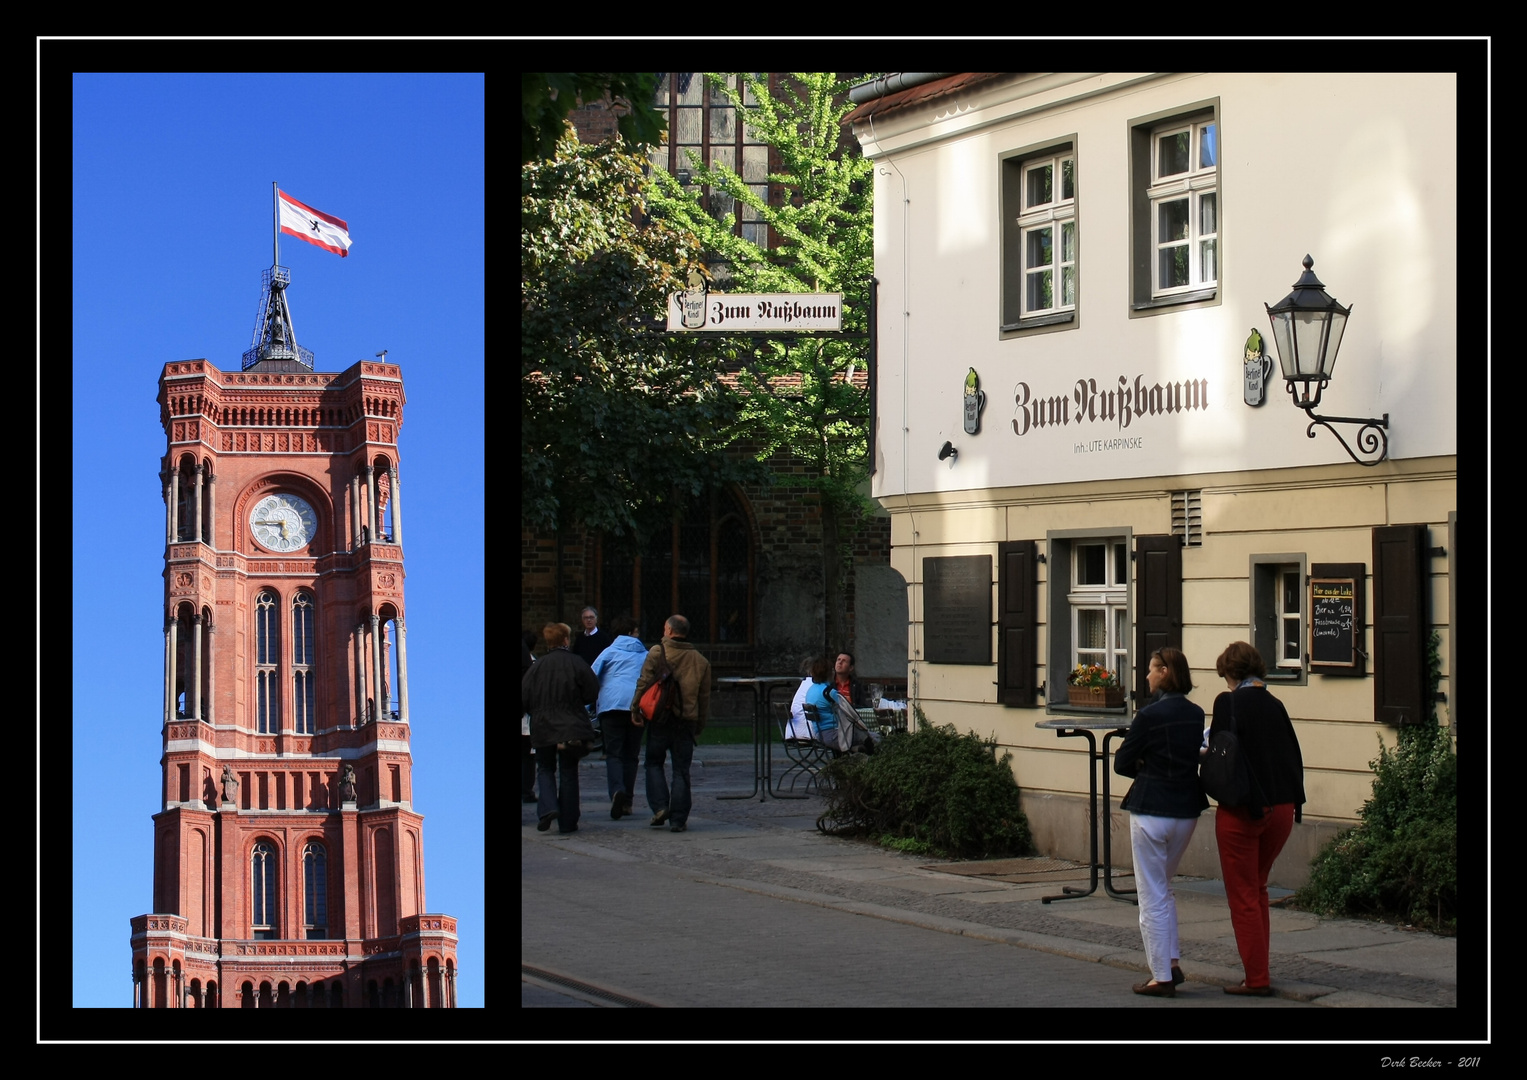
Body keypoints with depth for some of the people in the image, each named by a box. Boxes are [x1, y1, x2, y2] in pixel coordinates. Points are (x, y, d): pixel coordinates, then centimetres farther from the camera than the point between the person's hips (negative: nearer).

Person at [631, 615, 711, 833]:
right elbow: (705, 696, 12)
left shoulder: (657, 652, -4)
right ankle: (678, 819, 3)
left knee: (654, 762, 13)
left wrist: (635, 709, 1)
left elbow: (644, 683, -8)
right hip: (687, 721, 3)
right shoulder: (700, 660, 9)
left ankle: (660, 806, -3)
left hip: (660, 718, -3)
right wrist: (700, 725, 18)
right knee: (681, 770, 6)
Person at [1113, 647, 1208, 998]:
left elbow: (1122, 764, -8)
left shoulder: (1150, 715, -14)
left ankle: (1162, 978, 5)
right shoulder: (1197, 715, 4)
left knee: (1152, 897, 3)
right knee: (1164, 889, 23)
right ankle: (1171, 962, 20)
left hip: (1152, 811, -7)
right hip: (1188, 809, 7)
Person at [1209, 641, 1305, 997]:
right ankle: (1258, 970, 23)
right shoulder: (1275, 705, 6)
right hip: (1282, 808, 6)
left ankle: (1256, 979, 4)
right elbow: (1293, 756, 9)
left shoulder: (1229, 703, -11)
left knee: (1243, 895, 4)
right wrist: (1292, 800, 16)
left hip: (1242, 810, -6)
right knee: (1257, 890, 20)